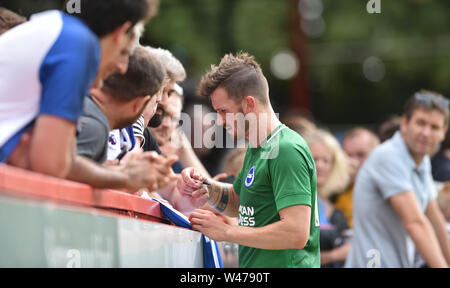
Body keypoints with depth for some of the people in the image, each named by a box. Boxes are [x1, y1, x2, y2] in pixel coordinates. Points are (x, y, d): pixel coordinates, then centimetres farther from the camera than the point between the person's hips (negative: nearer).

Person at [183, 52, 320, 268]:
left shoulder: (287, 151, -15)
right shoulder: (256, 148, 14)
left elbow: (297, 233, -22)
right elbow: (236, 202, 29)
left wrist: (226, 231, -14)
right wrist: (206, 188, 8)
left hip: (286, 263, -8)